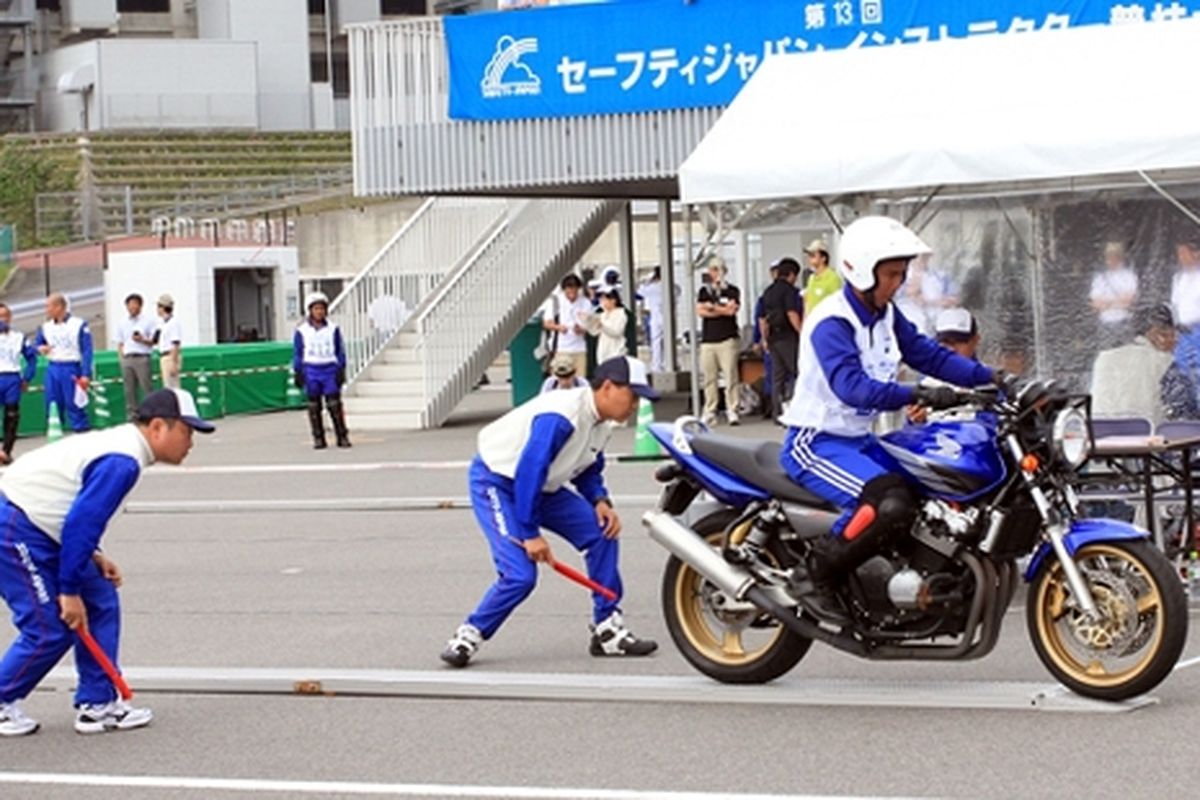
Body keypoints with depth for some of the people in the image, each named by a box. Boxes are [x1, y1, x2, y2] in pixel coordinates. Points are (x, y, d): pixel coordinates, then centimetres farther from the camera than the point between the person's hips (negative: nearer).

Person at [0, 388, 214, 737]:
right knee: (50, 630, -7)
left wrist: (91, 558, 9)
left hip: (40, 530, 11)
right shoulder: (121, 463, -22)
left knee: (101, 601, 9)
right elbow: (80, 524, -24)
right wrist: (69, 591, -18)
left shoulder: (119, 444, 10)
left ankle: (97, 705, 13)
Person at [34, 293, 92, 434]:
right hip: (52, 370, 5)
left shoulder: (79, 325, -5)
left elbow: (86, 352, -7)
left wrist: (86, 375, -14)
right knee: (52, 406, 6)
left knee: (74, 406, -6)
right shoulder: (45, 327, 10)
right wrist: (40, 348, -5)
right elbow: (36, 343, 21)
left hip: (71, 369, -5)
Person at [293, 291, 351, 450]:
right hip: (311, 370, 1)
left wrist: (341, 370, 2)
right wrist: (298, 373, 2)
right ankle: (318, 439, 9)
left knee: (334, 404, -5)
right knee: (314, 406, 3)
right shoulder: (302, 330, 1)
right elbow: (297, 353, 7)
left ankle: (342, 437, 1)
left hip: (330, 370, 0)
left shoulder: (333, 328, 3)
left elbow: (340, 351, 7)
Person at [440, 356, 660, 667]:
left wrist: (600, 501, -8)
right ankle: (469, 635, 0)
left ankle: (607, 630, 4)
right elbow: (529, 470, -32)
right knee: (520, 575, -22)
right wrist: (530, 534, -27)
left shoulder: (603, 423, -1)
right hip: (496, 481, -9)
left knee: (603, 533, -4)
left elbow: (588, 468, 14)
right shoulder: (561, 417, -31)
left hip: (541, 486, 9)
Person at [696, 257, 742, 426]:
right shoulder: (704, 291, 14)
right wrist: (723, 310, -5)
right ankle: (710, 413, 5)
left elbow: (732, 309, -9)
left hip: (727, 340, -3)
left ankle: (732, 411, -7)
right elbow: (700, 311, 0)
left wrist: (712, 307, 0)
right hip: (707, 340, 3)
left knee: (730, 377, -8)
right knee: (709, 378, 2)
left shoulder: (732, 291, 6)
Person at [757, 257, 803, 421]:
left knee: (777, 377, 8)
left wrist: (765, 340, 25)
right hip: (787, 336, -8)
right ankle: (789, 402, -17)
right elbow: (792, 314, -18)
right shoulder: (788, 289, -8)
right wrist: (802, 333, -16)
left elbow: (761, 319, 19)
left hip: (773, 338, 8)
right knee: (797, 372, -3)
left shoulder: (768, 292, 16)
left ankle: (777, 413, 7)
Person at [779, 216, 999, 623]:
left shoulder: (887, 316, 9)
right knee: (891, 504, -31)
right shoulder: (831, 323, -20)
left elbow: (926, 353, 7)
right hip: (816, 443, -10)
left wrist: (990, 377, -6)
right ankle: (815, 576, -17)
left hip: (860, 439, 10)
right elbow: (852, 386, -34)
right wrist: (917, 395, -44)